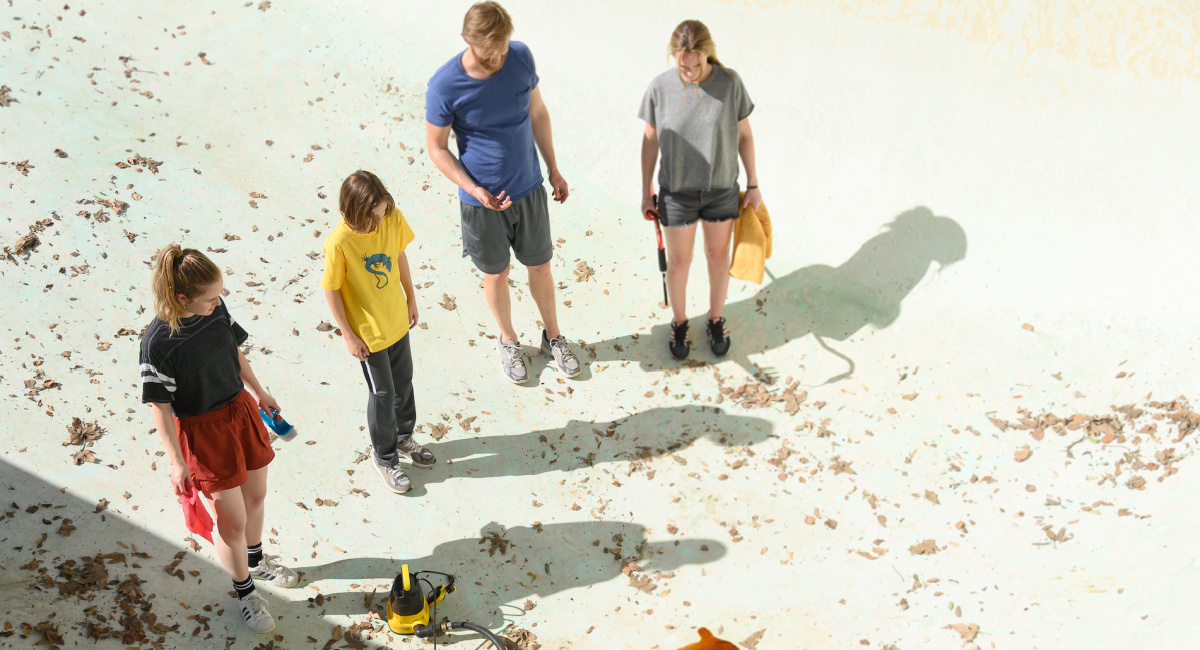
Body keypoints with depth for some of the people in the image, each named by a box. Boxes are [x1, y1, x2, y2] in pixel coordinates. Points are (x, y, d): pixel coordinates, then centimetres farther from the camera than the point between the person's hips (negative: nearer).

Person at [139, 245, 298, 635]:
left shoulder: (215, 309, -11)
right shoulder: (158, 342, -27)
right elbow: (161, 406, -19)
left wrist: (259, 393, 17)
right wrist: (177, 462, -15)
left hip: (240, 410, 6)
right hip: (202, 431, -6)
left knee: (255, 496, 23)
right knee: (233, 522, 5)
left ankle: (256, 561, 51)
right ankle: (245, 591, 31)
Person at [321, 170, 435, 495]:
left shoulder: (393, 218, -15)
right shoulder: (339, 243, -29)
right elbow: (332, 291, -18)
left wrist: (411, 298, 11)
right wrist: (349, 336, -13)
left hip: (397, 321, 5)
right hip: (368, 333, -5)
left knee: (404, 382, 23)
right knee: (383, 394, 9)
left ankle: (403, 438, 48)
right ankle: (385, 458, 31)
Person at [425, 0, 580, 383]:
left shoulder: (521, 57, -12)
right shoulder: (445, 85, -22)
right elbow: (436, 148, -11)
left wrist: (553, 168, 9)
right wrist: (473, 190, -23)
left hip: (529, 188, 3)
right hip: (482, 199, -3)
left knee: (540, 265, 17)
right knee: (496, 274, 16)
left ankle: (552, 337, 40)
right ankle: (508, 341, 41)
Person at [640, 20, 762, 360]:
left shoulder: (730, 82, -15)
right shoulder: (660, 87, -16)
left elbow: (744, 134, -3)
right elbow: (650, 140, -3)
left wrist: (753, 185, 2)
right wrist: (646, 192, 2)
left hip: (722, 189, 1)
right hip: (677, 191, -1)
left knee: (718, 256, 17)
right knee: (679, 261, 13)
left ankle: (716, 320, 40)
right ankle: (679, 322, 37)